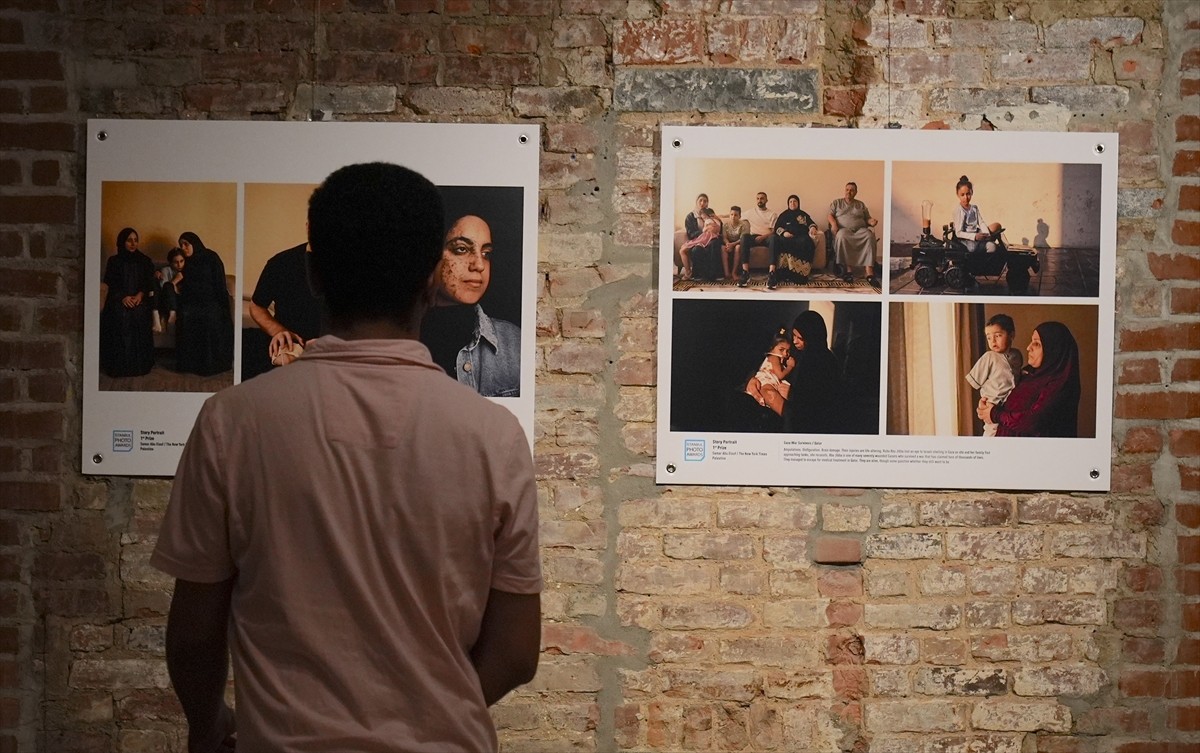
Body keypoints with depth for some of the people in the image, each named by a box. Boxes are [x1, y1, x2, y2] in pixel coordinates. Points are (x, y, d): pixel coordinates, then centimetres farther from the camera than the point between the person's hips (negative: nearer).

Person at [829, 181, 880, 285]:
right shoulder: (836, 202, 21)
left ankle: (869, 272, -47)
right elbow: (830, 215, 11)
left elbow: (867, 218, 21)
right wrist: (833, 224, -11)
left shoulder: (861, 205, 25)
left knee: (869, 236, -36)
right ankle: (849, 269, -40)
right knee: (842, 237, -42)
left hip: (860, 230, 2)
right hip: (844, 229, -2)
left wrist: (872, 221, -4)